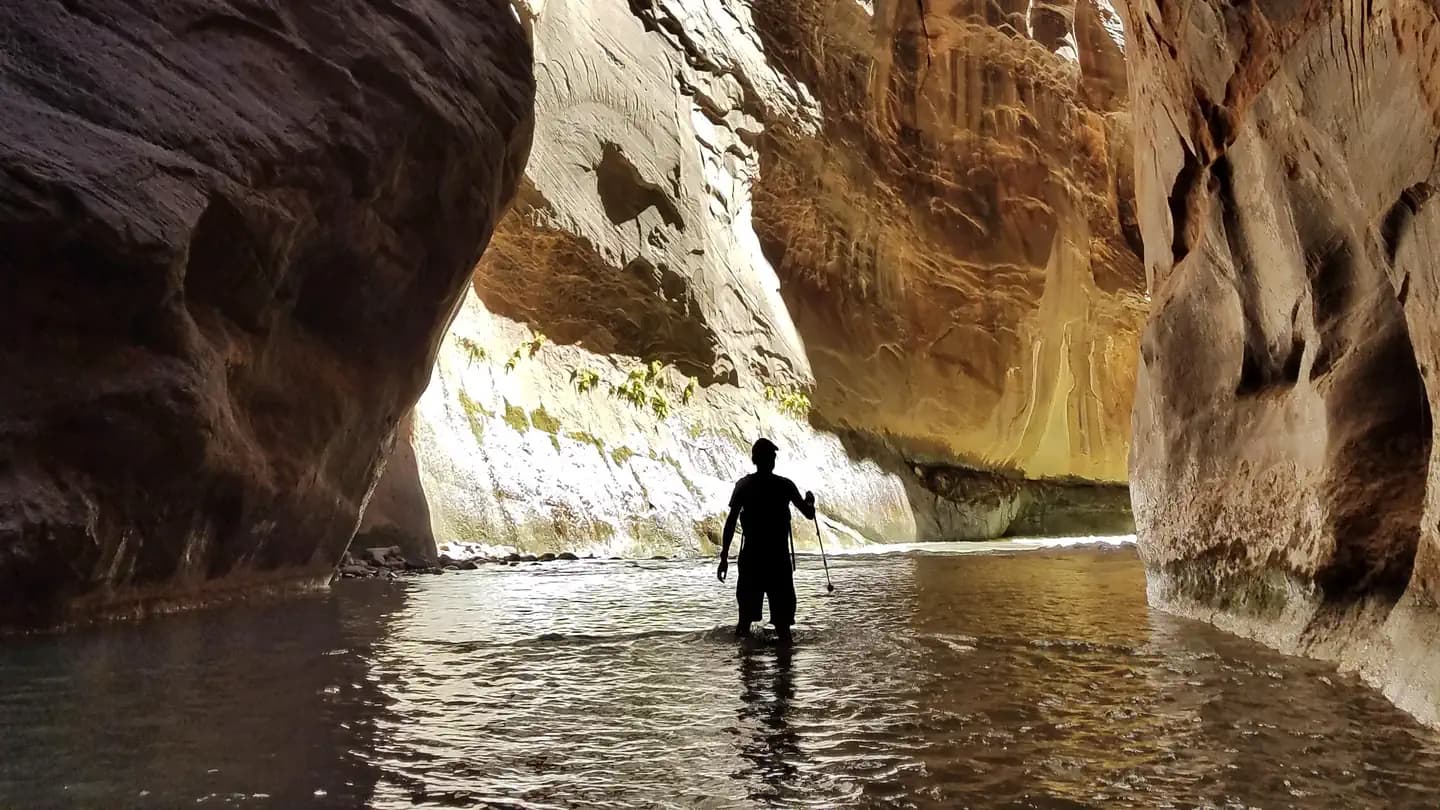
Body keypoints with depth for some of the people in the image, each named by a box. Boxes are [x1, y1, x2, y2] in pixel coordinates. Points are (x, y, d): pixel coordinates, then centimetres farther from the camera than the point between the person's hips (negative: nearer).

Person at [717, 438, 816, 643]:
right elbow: (809, 514, 4)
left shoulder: (743, 485, 0)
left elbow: (730, 521, -5)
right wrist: (810, 501, 27)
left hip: (751, 556, 1)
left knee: (746, 614, 12)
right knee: (782, 618, 5)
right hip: (779, 556, -1)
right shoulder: (785, 485, -3)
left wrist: (724, 557, -2)